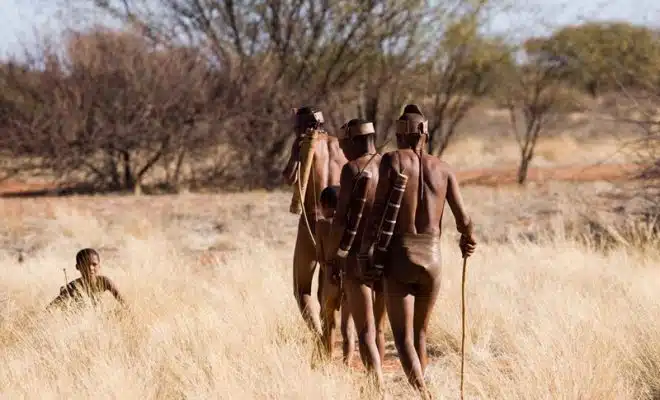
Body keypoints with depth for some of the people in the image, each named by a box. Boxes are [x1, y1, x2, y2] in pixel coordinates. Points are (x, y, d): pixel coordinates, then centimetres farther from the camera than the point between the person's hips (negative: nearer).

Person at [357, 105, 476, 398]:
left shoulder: (392, 160, -1)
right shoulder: (443, 169, 7)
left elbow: (378, 212, -9)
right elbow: (464, 221, 6)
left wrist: (366, 255, -4)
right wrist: (467, 241, 28)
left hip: (398, 256, -3)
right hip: (432, 258, 3)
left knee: (404, 337, -4)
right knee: (420, 332, 22)